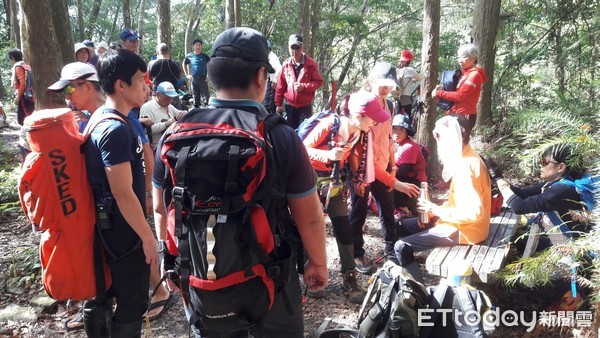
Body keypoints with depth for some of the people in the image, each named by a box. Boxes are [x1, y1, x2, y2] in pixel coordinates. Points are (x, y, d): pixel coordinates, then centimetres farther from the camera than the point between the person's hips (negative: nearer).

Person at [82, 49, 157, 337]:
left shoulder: (100, 119, 7)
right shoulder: (116, 130, -24)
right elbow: (123, 193, -26)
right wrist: (148, 237, -18)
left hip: (106, 227, 10)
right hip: (124, 231, -10)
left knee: (102, 294, 23)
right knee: (132, 304, 5)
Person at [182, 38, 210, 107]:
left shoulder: (205, 56, -3)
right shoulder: (189, 56, 5)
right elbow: (184, 64, 20)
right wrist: (187, 74, 12)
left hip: (203, 79, -3)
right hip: (193, 78, 3)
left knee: (205, 95, -10)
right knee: (196, 96, 12)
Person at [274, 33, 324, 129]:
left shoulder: (311, 64, -7)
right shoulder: (286, 64, 0)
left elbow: (319, 82, -6)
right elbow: (280, 85, 4)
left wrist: (303, 86, -20)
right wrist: (279, 104, 5)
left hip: (305, 106, -2)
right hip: (290, 105, 3)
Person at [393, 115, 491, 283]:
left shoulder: (466, 167, -26)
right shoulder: (464, 158, 5)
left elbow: (474, 212, -30)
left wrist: (436, 210, -21)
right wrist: (433, 212, 2)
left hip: (463, 230, -10)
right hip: (456, 221, 10)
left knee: (402, 247, -14)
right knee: (402, 226, 15)